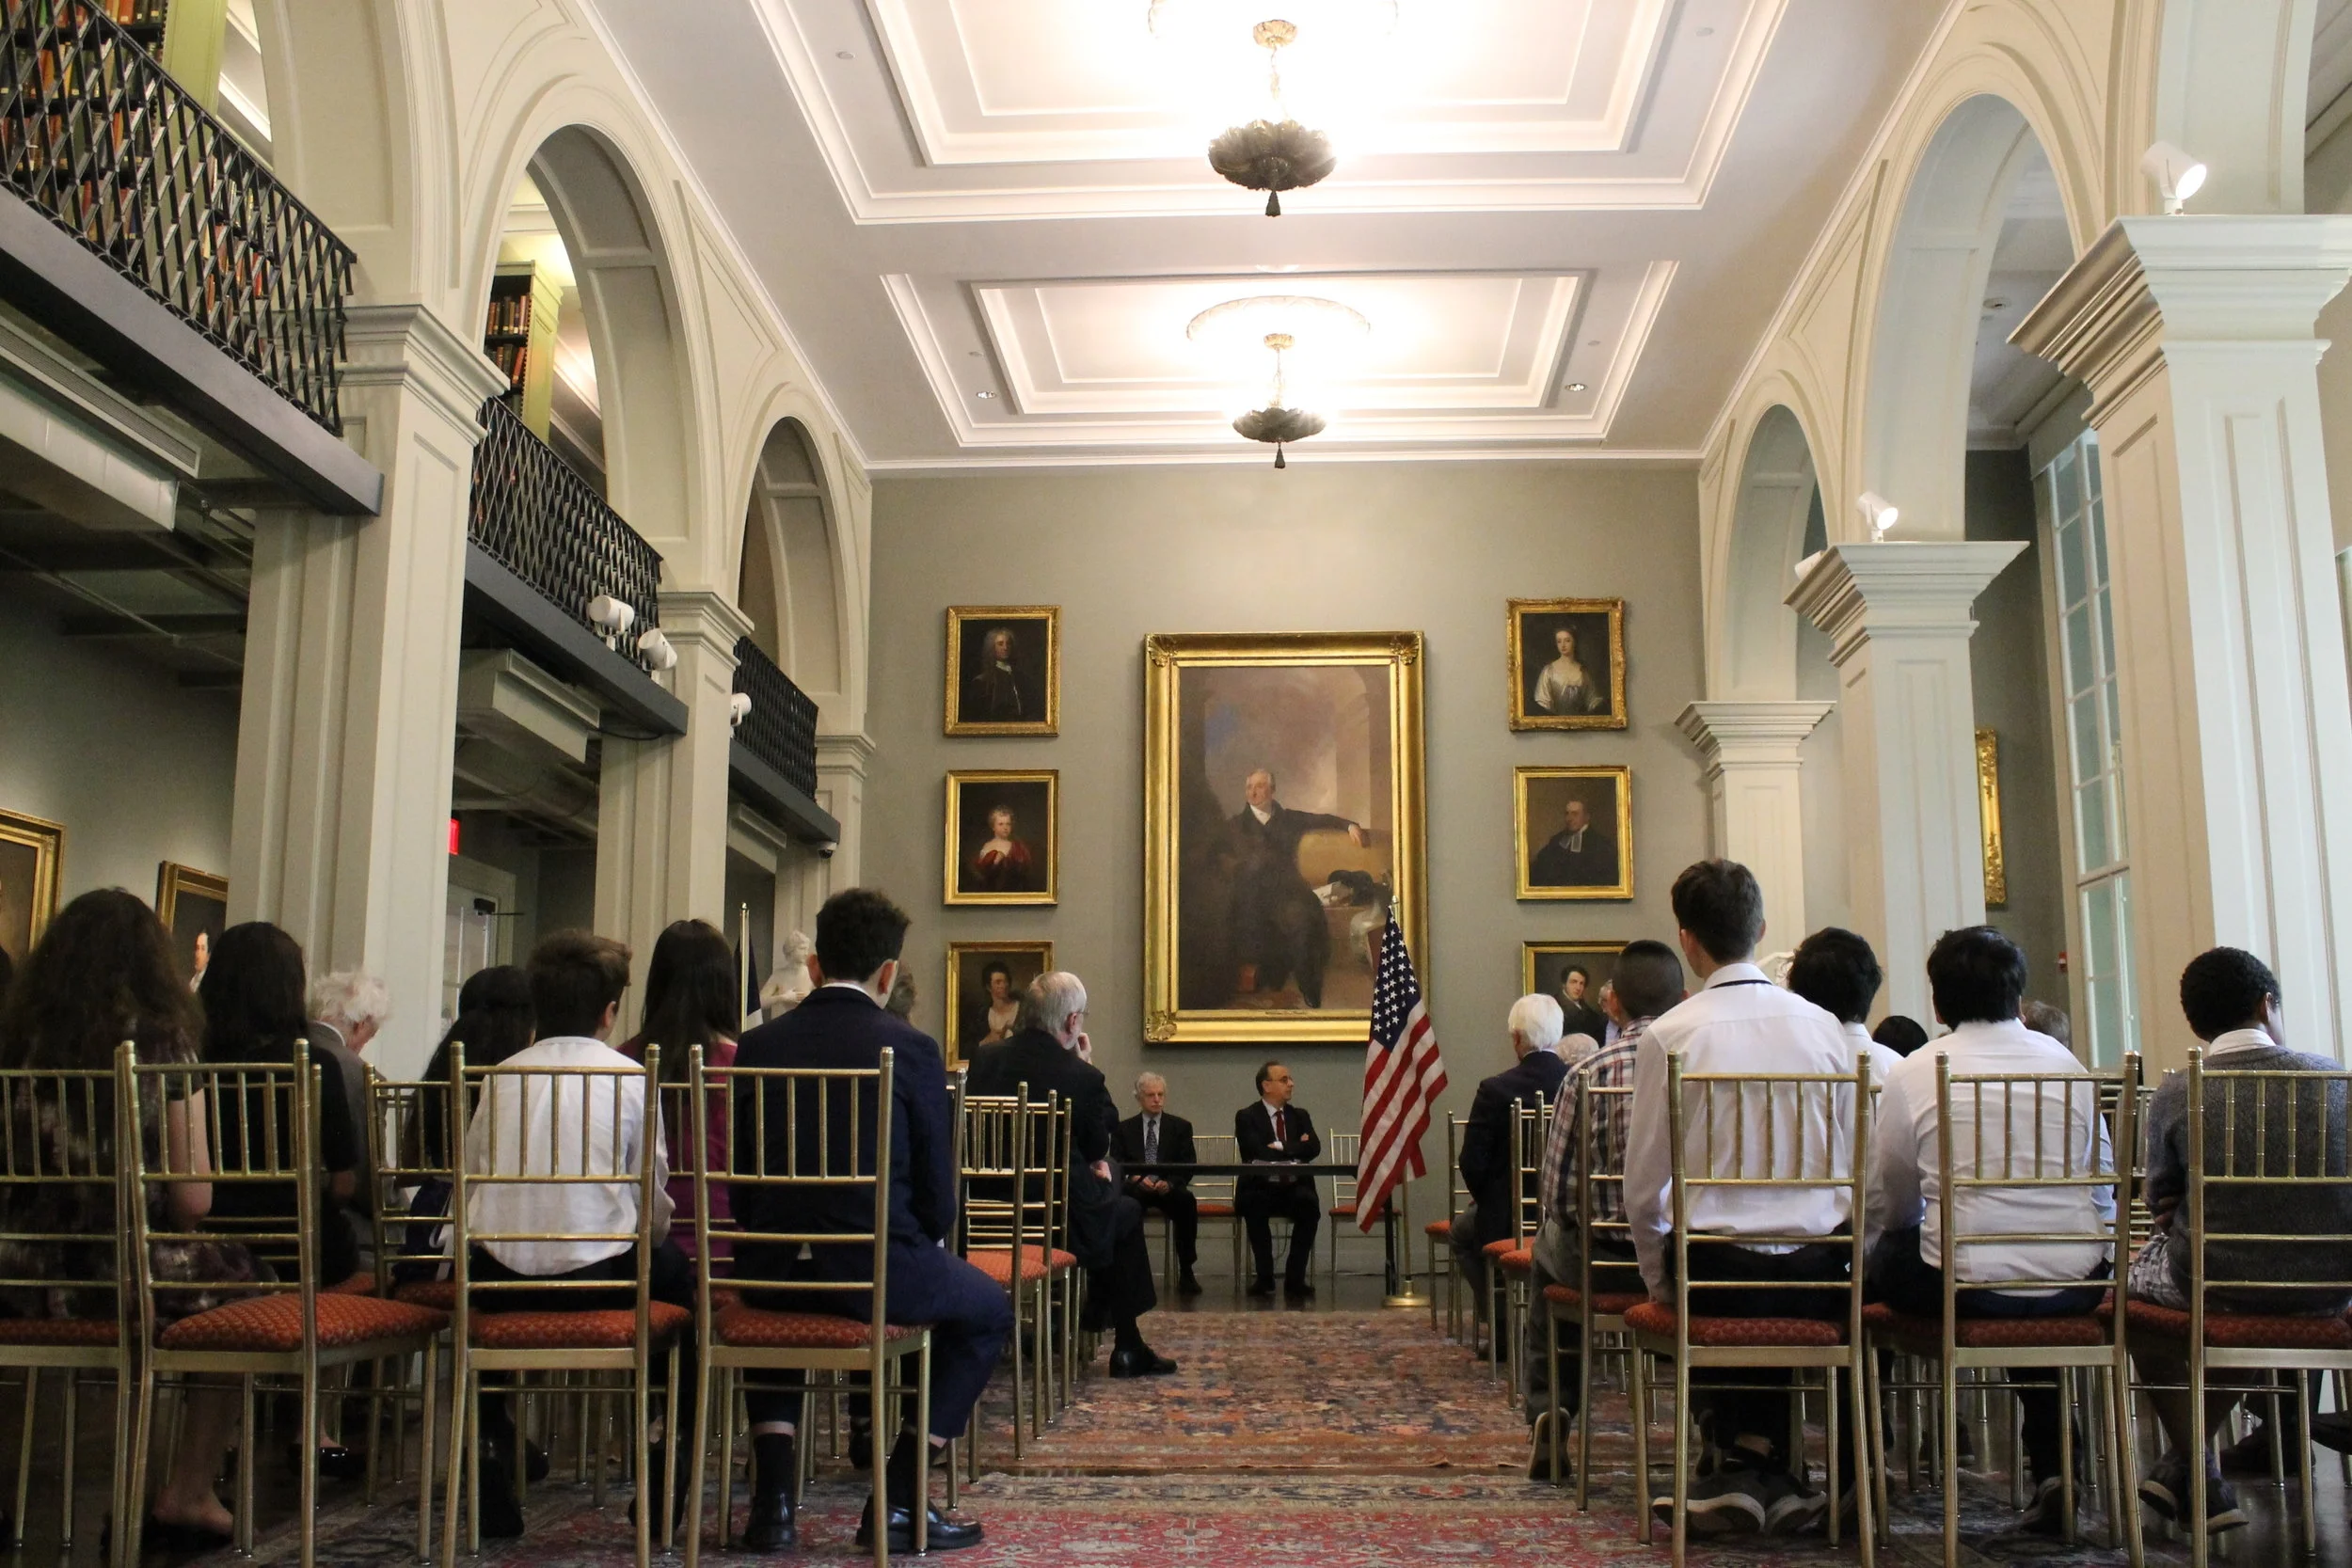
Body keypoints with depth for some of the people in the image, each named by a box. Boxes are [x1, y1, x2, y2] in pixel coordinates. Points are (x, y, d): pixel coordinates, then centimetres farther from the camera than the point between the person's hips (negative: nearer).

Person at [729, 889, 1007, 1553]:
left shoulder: (757, 1045, 3)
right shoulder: (911, 1049, -8)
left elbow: (741, 1181, 10)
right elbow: (936, 1188, -5)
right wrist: (925, 1244, 16)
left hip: (773, 1270, 4)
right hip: (878, 1271, -4)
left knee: (769, 1301, 38)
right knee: (989, 1310, 21)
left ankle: (772, 1495, 22)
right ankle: (897, 1501, 14)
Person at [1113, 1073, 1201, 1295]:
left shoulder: (1181, 1127, 15)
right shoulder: (1124, 1129, 15)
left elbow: (1188, 1167, 6)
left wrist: (1169, 1183, -15)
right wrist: (1135, 1178, -17)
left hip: (1168, 1188, 0)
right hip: (1136, 1188, 0)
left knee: (1188, 1201, -34)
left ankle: (1185, 1272, -25)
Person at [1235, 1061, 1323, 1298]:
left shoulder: (1300, 1116, 15)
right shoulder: (1246, 1117, 1)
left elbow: (1314, 1148, -3)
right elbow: (1258, 1153, -15)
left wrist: (1281, 1148, -10)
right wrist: (1295, 1148, -6)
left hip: (1294, 1188, 3)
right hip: (1261, 1188, -3)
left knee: (1309, 1203, -31)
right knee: (1254, 1204, -36)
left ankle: (1295, 1278, -22)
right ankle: (1265, 1277, -21)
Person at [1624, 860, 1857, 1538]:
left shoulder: (1668, 1036, -8)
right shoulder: (1823, 1025, 0)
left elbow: (1643, 1188, -4)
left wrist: (1660, 1285, 12)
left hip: (1718, 1263, -2)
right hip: (1820, 1269, 2)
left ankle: (1747, 1462, 22)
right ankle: (1765, 1471, 29)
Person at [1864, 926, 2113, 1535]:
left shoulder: (1913, 1074, -1)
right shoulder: (2065, 1063, 8)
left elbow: (1886, 1203, 6)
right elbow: (2104, 1183, 15)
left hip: (1963, 1287, -4)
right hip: (2076, 1287, 4)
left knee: (1877, 1258, 21)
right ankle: (2052, 1465, 25)